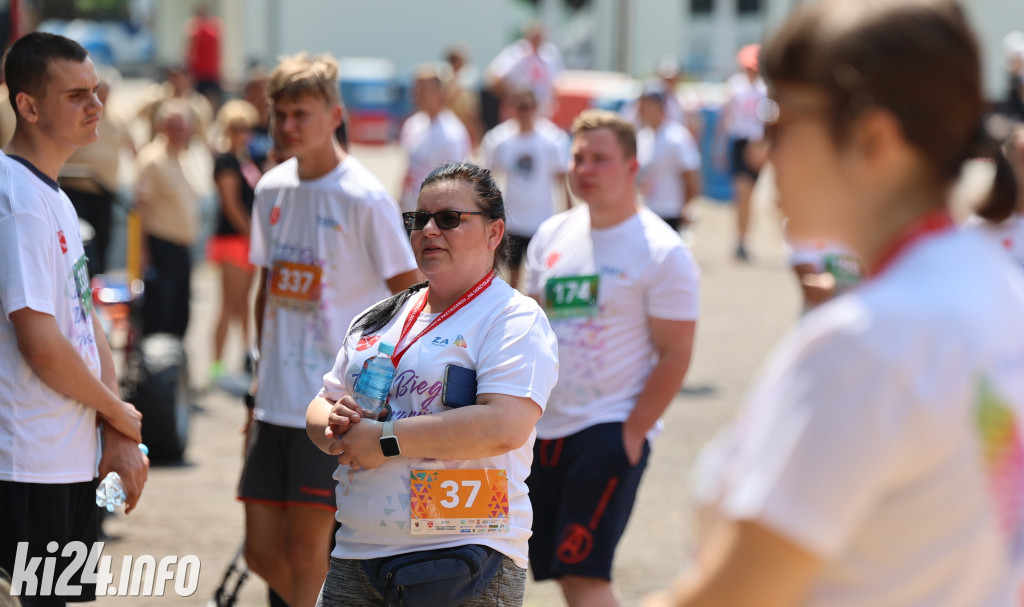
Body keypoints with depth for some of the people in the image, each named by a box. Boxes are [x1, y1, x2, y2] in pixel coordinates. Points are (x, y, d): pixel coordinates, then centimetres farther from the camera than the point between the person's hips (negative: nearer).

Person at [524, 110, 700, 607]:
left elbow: (675, 355, -10)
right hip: (546, 430, 7)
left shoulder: (661, 252, -8)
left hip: (611, 430, -7)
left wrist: (632, 433, -15)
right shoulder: (552, 236, 11)